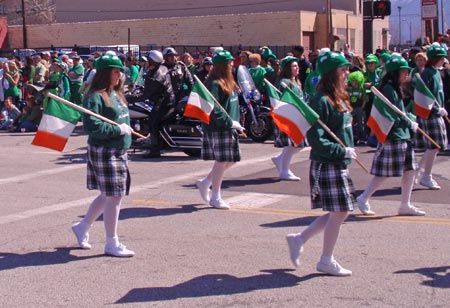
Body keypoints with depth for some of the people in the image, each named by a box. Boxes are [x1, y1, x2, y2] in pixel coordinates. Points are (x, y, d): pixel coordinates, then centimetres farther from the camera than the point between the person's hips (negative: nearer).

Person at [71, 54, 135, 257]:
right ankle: (112, 244, 7)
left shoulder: (116, 94, 14)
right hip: (104, 152, -9)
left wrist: (127, 129, 8)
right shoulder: (95, 97, -15)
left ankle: (82, 227, 34)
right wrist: (118, 130, -19)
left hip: (119, 151, 9)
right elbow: (91, 126, -24)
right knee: (114, 196, -5)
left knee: (110, 195, 16)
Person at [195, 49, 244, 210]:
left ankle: (205, 182, 26)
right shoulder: (214, 84, -15)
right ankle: (215, 197, 8)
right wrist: (230, 122, -22)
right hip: (217, 128, -10)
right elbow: (214, 109, -23)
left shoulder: (228, 82, 15)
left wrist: (235, 123, 9)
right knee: (221, 161, -4)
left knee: (231, 160, 13)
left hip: (228, 128, 10)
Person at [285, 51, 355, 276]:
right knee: (338, 212, -2)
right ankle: (326, 261, 13)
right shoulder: (321, 101, -17)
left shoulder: (339, 99, 12)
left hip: (339, 165, 10)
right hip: (327, 165, -10)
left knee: (339, 212, 14)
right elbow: (315, 139, -21)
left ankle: (299, 239, 25)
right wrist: (342, 151, -21)